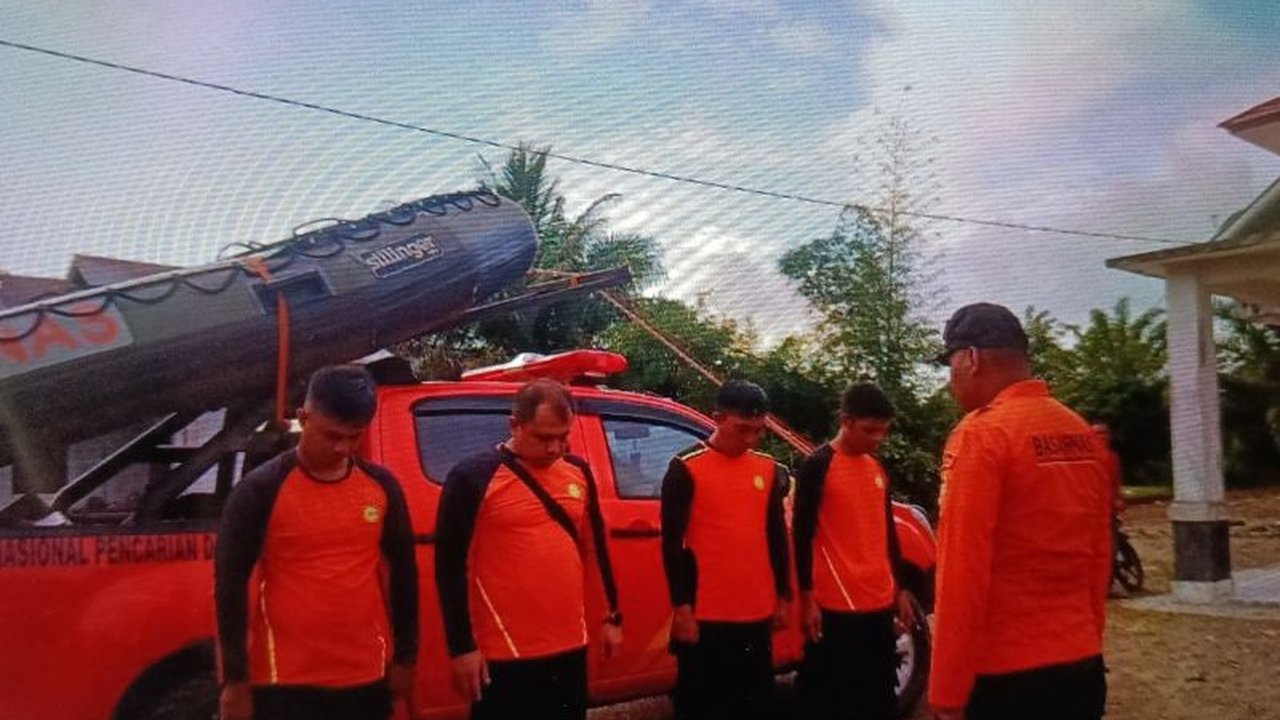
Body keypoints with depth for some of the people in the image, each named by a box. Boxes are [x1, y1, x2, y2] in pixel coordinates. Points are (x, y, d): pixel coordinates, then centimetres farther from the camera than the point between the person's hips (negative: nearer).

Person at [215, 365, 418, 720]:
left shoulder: (382, 486, 3)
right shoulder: (261, 490, -9)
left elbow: (403, 571, 11)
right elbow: (231, 582, -6)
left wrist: (405, 656, 11)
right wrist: (235, 678, -7)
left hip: (367, 678, 4)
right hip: (286, 681, -4)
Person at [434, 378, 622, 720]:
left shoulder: (579, 471, 7)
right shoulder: (473, 477, -10)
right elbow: (451, 566, -8)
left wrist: (613, 616, 16)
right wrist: (462, 646, -11)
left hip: (570, 649, 5)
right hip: (505, 656, -5)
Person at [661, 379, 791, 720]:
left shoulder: (769, 469, 8)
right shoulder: (686, 468, -8)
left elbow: (777, 536, 15)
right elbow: (672, 542, -8)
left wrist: (783, 597, 13)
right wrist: (681, 606, -10)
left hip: (758, 614, 5)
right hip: (706, 615, -5)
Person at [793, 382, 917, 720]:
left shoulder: (878, 469, 13)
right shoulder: (817, 466, -8)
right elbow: (803, 535, -9)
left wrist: (899, 590, 18)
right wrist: (807, 598, -11)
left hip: (880, 603, 7)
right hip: (836, 606, -7)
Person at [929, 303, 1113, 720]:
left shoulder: (980, 435, -15)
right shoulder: (1083, 435, 7)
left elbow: (963, 571, -18)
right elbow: (1099, 555, 11)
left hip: (1003, 676, -7)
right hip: (1081, 666, 7)